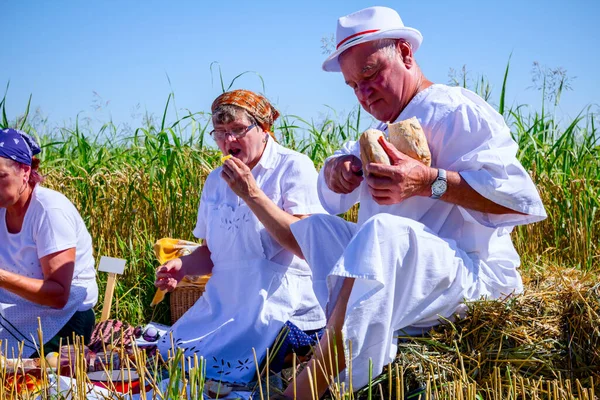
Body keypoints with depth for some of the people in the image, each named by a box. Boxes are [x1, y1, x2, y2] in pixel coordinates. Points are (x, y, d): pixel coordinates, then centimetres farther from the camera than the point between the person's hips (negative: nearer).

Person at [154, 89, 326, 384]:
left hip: (281, 303, -7)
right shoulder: (216, 181, 14)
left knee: (215, 368, -23)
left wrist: (251, 194, -19)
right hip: (222, 303, 7)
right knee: (168, 355, -6)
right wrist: (182, 266, 0)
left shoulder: (294, 167, -7)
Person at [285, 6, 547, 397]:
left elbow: (521, 196, -16)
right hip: (393, 276, 10)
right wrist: (336, 167, 2)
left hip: (470, 273, -9)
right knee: (315, 227, 0)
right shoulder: (385, 130, 26)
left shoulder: (457, 111, -4)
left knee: (382, 232, -37)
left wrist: (428, 182, -26)